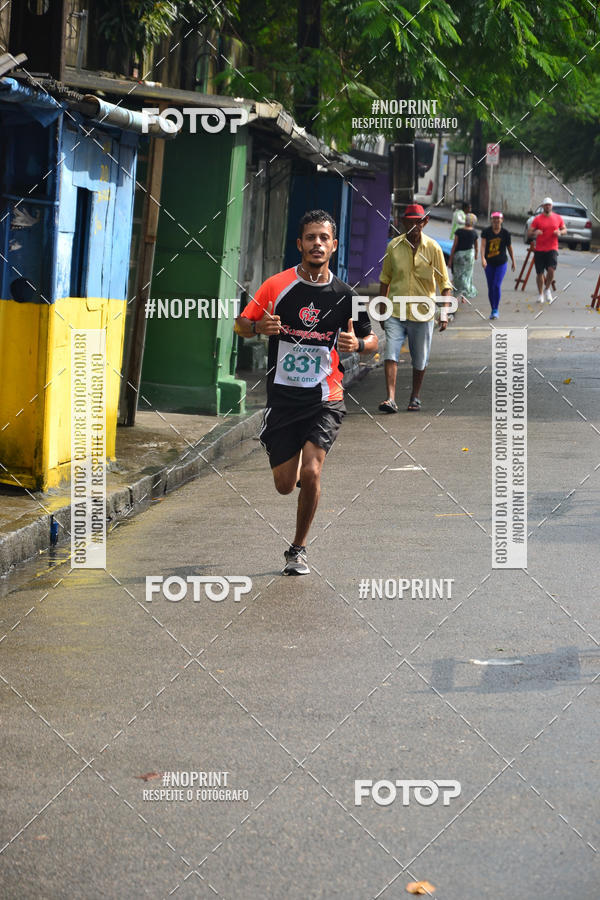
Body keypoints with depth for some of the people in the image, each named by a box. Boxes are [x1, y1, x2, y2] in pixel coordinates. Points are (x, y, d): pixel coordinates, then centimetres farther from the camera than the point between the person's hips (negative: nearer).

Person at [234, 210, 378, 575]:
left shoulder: (344, 295, -1)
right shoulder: (277, 285, -3)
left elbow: (372, 339, 10)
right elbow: (242, 324, 5)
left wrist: (357, 344, -14)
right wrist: (260, 326, -18)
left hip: (325, 398, -1)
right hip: (283, 396, 1)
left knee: (311, 473, -18)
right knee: (285, 485, 4)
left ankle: (299, 549, 2)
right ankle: (296, 466, 44)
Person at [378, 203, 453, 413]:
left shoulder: (433, 248, -3)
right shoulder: (393, 246, 2)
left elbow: (444, 283, 1)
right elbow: (385, 279, 13)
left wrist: (444, 314, -5)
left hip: (422, 313, 0)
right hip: (395, 312, 1)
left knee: (420, 360, 8)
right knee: (390, 354, -13)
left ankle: (415, 397, 26)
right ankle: (390, 399, -17)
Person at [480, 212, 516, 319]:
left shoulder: (505, 233, -2)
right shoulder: (486, 231, -4)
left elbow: (509, 248, 8)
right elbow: (483, 245, -14)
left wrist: (513, 262, 15)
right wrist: (483, 258, -29)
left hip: (501, 263, -2)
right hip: (489, 263, 2)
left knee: (497, 286, -13)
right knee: (490, 287, 5)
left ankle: (496, 310, -2)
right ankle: (493, 310, 19)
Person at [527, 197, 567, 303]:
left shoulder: (558, 218, 6)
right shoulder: (537, 219, 0)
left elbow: (565, 230, 18)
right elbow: (529, 234, -1)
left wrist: (560, 232, -6)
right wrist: (535, 232, -25)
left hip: (552, 249, 0)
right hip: (539, 249, 0)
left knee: (551, 269, -19)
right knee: (539, 273, 3)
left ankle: (547, 289, 6)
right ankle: (541, 294, 20)